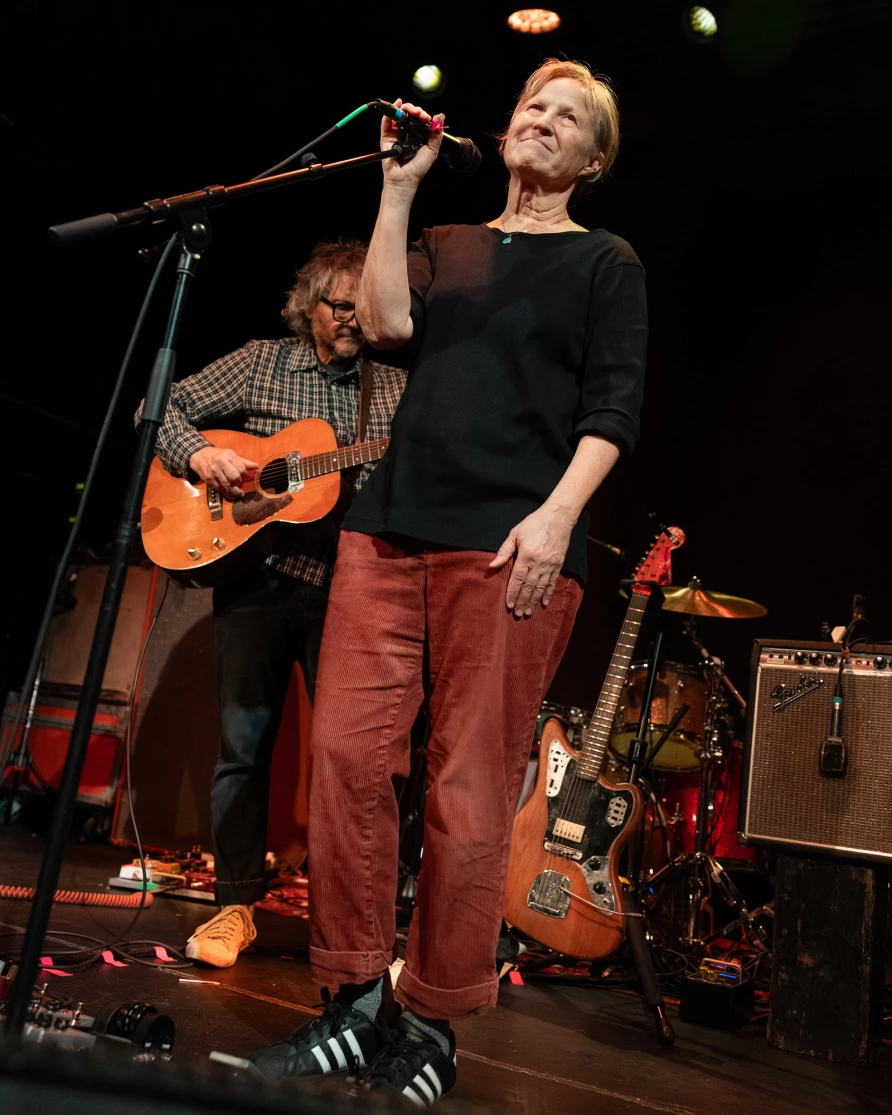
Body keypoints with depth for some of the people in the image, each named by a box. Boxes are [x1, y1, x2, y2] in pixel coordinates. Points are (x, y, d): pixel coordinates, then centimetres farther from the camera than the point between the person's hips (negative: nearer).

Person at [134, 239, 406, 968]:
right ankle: (237, 905, 18)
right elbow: (163, 409, 7)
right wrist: (200, 455, -11)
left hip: (351, 587, 1)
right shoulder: (261, 364, 8)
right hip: (258, 576, 0)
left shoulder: (397, 388, 11)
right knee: (244, 743, 3)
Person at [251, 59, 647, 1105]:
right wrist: (398, 188, 8)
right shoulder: (445, 246, 25)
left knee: (470, 790, -4)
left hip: (513, 544, -4)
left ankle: (430, 1026, 12)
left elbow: (613, 405, 1)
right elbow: (387, 322, 5)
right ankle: (355, 1002, 12)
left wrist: (556, 516, -14)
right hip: (392, 522, 4)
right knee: (345, 754, -3)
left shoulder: (606, 262, 14)